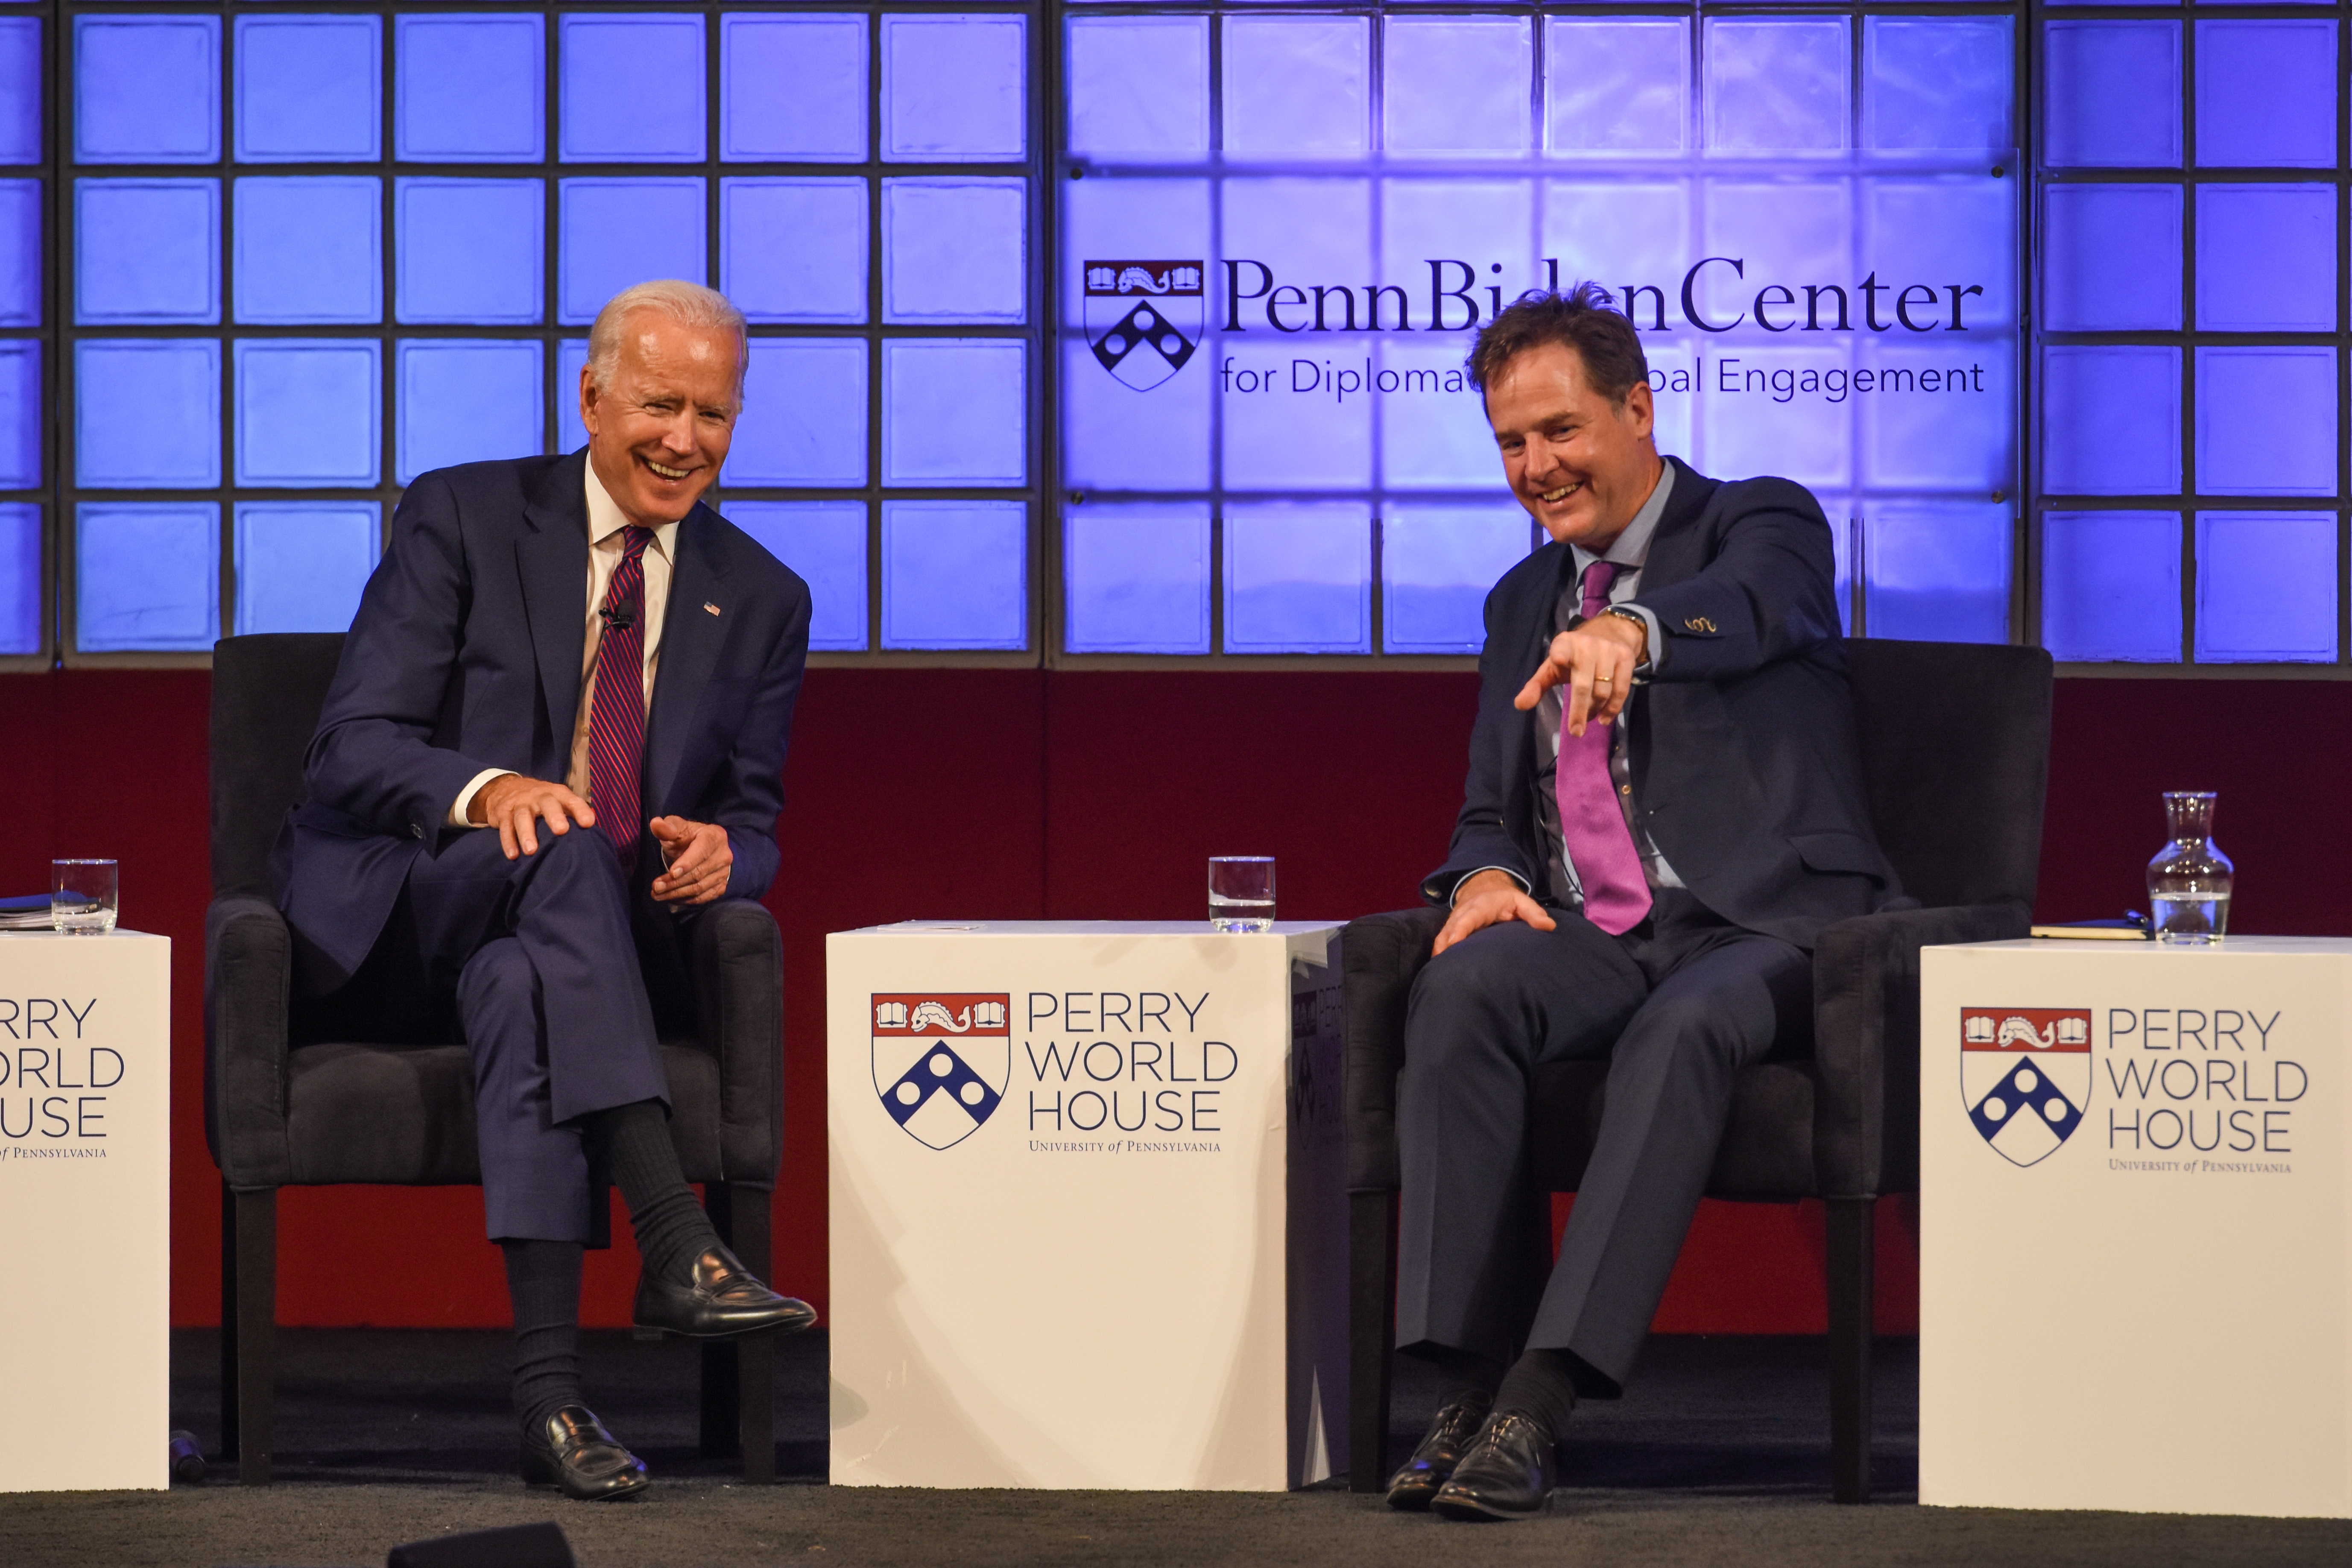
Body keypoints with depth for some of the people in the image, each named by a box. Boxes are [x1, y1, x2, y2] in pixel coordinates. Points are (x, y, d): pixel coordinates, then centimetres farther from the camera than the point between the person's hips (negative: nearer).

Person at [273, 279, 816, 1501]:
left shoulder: (762, 601, 12)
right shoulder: (460, 519, 1)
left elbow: (755, 824, 13)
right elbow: (351, 749, -7)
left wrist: (722, 853, -14)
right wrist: (484, 790, -29)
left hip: (603, 947, 2)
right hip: (395, 928, -2)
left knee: (519, 979, -37)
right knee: (558, 848, -36)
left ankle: (546, 1389, -46)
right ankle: (675, 1250, -49)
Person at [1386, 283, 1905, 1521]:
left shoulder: (1764, 525, 4)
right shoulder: (1524, 601, 23)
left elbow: (1747, 606, -22)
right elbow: (1490, 807, 22)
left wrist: (1635, 627, -46)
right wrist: (1487, 874, -4)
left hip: (1763, 927, -5)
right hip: (1593, 937, 5)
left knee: (1682, 1029, -38)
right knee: (1461, 990, -29)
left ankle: (1537, 1406, -42)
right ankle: (1468, 1388, -33)